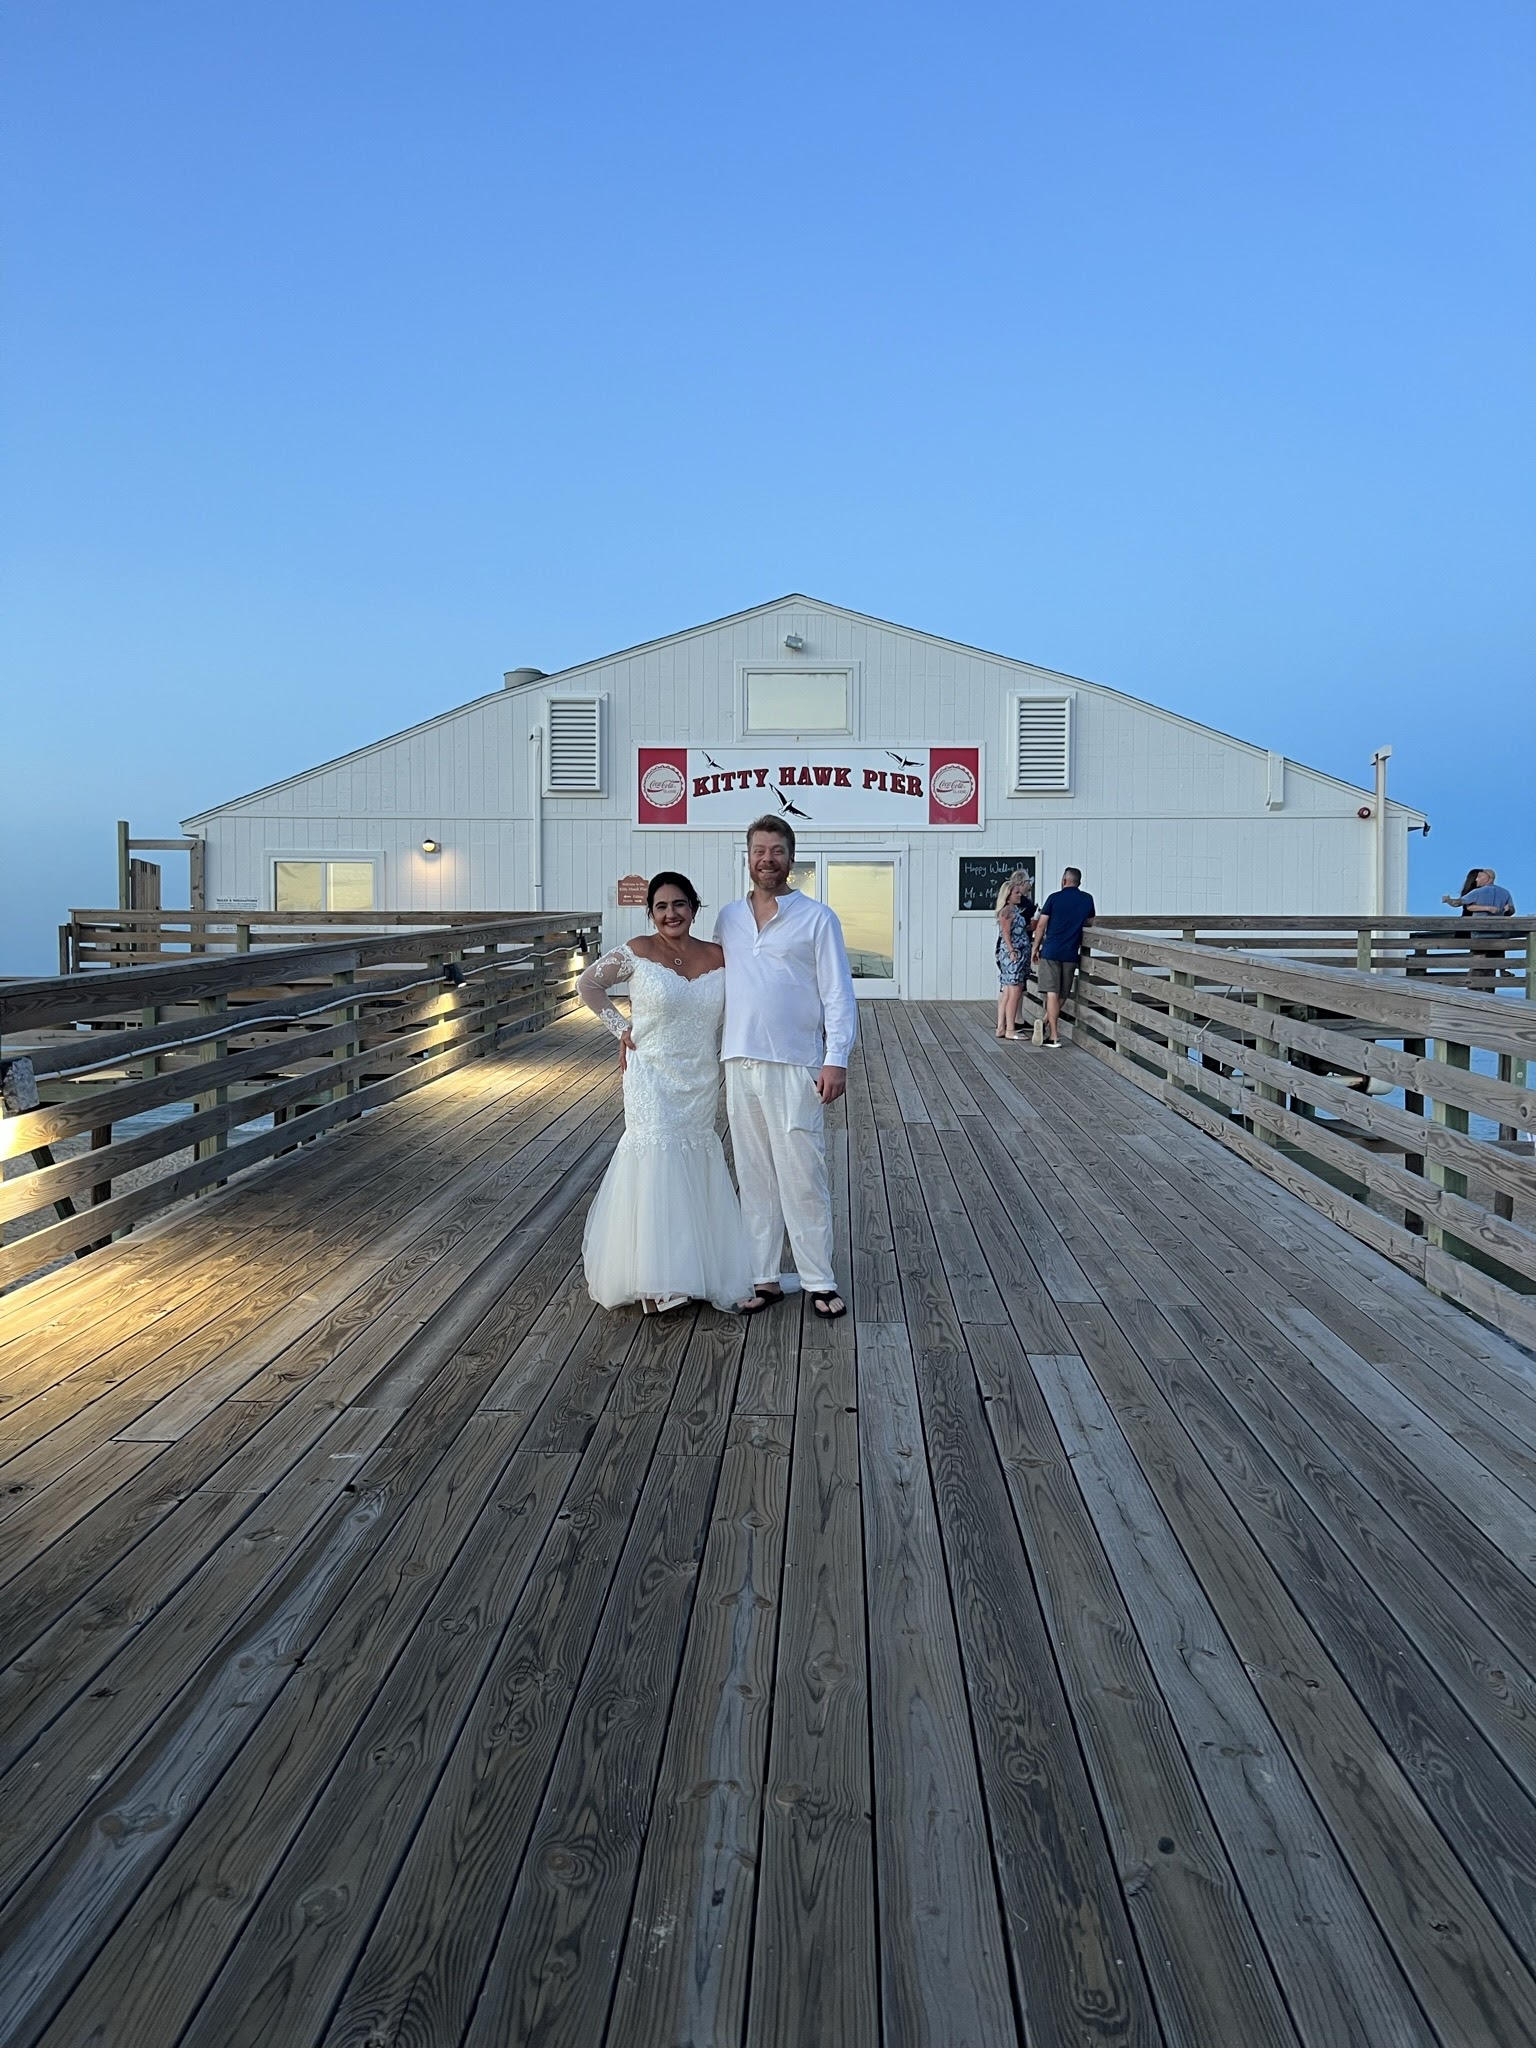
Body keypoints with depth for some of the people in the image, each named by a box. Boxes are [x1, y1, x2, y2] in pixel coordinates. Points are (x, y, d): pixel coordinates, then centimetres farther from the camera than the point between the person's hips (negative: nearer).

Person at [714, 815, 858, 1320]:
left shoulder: (817, 918, 0)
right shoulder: (728, 918, 12)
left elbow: (838, 995, -3)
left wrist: (836, 1060, -11)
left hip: (795, 1068, -4)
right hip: (740, 1065, 4)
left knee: (803, 1179, -2)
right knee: (754, 1179, 10)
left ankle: (819, 1282, 9)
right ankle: (764, 1279, 19)